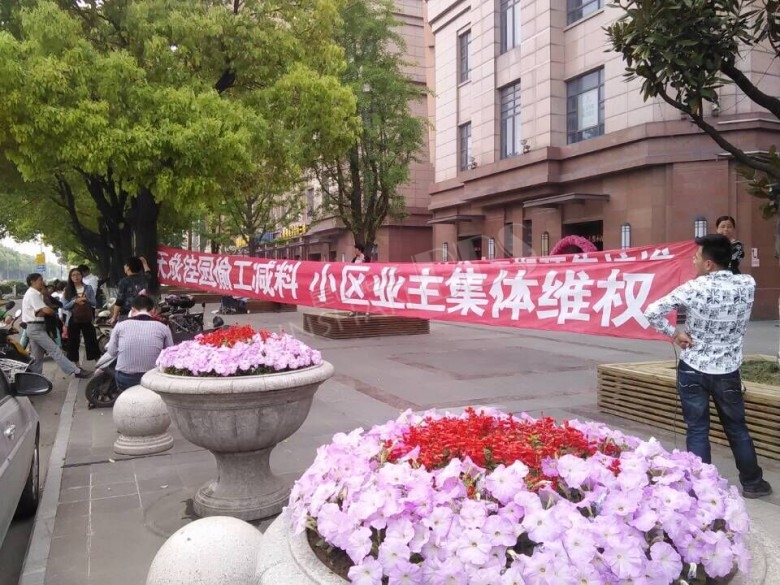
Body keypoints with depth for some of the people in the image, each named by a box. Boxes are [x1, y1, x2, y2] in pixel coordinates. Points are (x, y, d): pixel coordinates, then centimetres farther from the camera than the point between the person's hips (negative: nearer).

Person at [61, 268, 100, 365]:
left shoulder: (88, 288, 3)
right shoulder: (67, 290, 3)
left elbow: (94, 303, 2)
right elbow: (64, 306, -2)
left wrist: (86, 300, -18)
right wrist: (75, 301, -17)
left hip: (87, 319, -1)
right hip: (73, 320, 1)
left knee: (92, 341, 2)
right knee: (73, 343, 6)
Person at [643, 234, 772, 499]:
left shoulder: (694, 288, -16)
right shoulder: (748, 284, -7)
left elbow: (651, 312, -20)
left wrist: (674, 333, -8)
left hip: (692, 369, -3)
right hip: (727, 372, 3)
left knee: (697, 430, 7)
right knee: (737, 428, 19)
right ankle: (752, 483, 32)